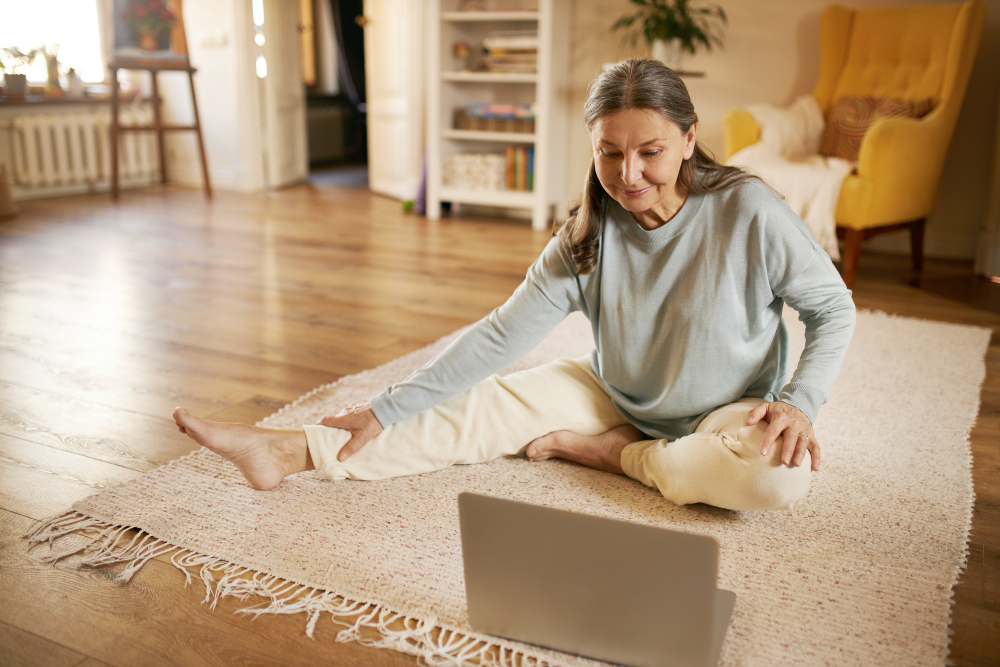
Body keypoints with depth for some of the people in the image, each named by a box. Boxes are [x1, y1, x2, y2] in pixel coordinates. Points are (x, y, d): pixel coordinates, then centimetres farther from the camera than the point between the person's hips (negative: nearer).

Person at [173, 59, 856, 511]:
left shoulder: (749, 212, -23)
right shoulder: (588, 236, -13)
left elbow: (833, 308, -8)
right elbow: (499, 337, -14)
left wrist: (799, 401, -25)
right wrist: (386, 409, -17)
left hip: (730, 412, -2)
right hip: (617, 396, 3)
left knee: (784, 475, -35)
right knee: (494, 402, -14)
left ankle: (610, 454, -15)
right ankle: (292, 450, -16)